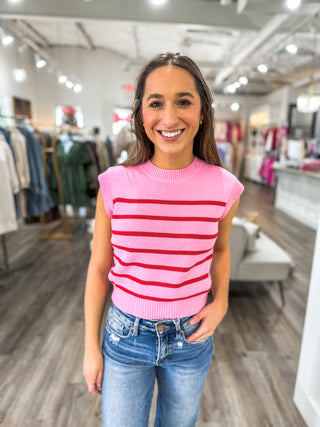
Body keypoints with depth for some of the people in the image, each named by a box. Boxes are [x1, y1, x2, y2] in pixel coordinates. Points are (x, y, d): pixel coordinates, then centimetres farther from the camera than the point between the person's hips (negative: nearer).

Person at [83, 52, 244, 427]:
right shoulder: (114, 184, -16)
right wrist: (90, 347, 0)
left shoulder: (224, 187, -13)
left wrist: (221, 301, -7)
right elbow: (99, 268, -6)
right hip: (126, 334, -1)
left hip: (191, 337, 2)